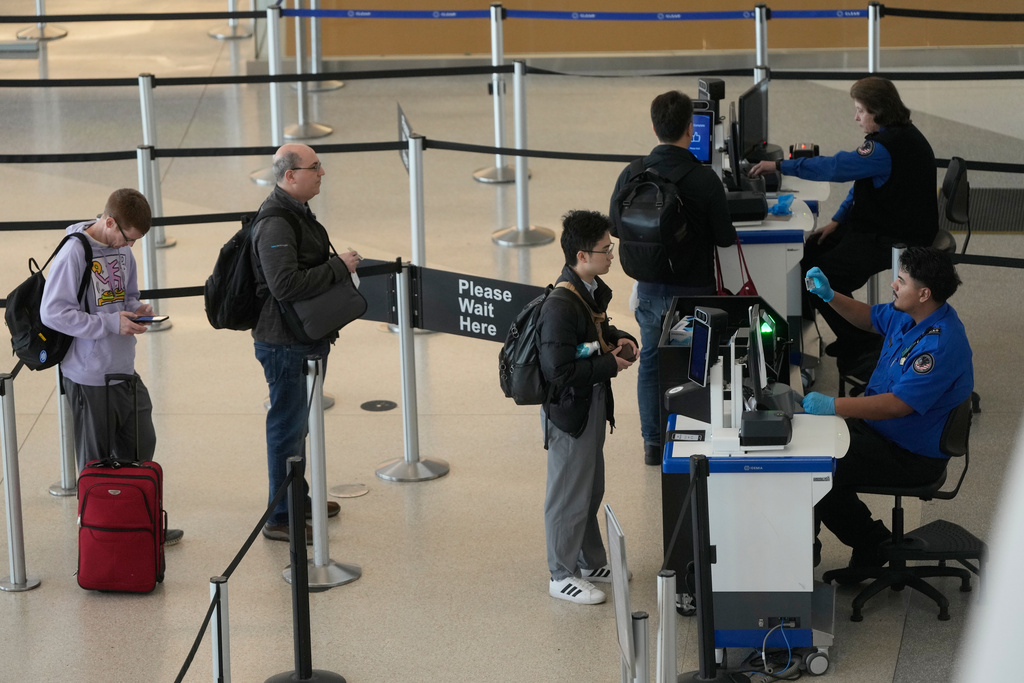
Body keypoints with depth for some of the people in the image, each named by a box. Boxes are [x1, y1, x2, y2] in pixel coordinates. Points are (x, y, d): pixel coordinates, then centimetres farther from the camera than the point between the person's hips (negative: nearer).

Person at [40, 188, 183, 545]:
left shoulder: (123, 251, 6)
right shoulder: (74, 254, -18)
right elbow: (53, 312, -20)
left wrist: (136, 310, -3)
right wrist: (111, 323, -22)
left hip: (124, 369, 7)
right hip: (89, 376, -7)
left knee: (141, 447, 15)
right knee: (97, 461, 5)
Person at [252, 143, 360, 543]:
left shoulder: (297, 212, 12)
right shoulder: (275, 224, -23)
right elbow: (286, 285, -33)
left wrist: (339, 266, 14)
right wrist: (338, 267, -25)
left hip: (307, 338, 11)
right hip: (285, 344, -11)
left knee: (299, 421, 22)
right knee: (288, 426, -3)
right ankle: (281, 518, 4)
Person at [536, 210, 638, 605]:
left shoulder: (594, 290, 2)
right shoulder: (560, 306, -29)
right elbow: (559, 371, -30)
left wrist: (617, 339, 1)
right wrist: (609, 365, -22)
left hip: (593, 405, 10)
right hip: (569, 410, -9)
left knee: (592, 488, 22)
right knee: (569, 495, 5)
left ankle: (590, 561, 39)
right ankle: (562, 576, 19)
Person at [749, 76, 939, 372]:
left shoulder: (889, 146, -26)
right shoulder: (895, 135, 9)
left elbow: (835, 167, -31)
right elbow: (861, 182, 16)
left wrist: (780, 165, -25)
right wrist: (838, 220, 7)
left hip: (899, 238, -11)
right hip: (879, 226, 11)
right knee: (812, 249, 12)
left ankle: (864, 346, -1)